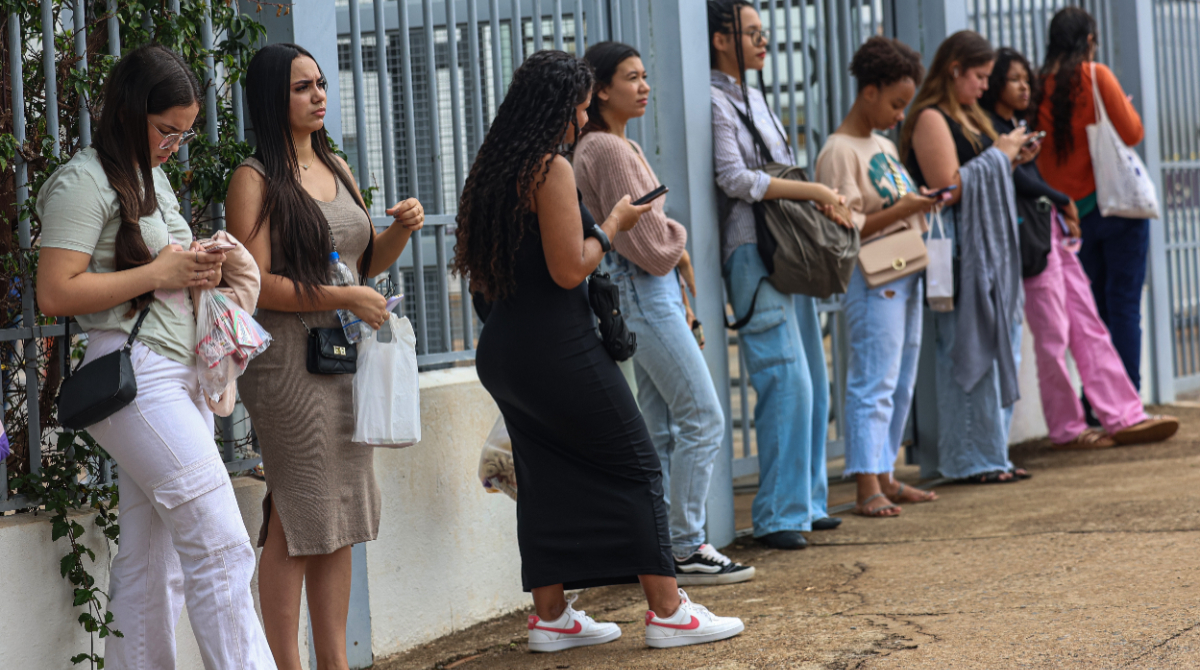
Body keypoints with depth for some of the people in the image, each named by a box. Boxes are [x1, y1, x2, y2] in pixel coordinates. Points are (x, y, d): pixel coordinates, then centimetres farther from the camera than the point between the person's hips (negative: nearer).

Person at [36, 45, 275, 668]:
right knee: (222, 549, -14)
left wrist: (198, 269, 9)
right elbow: (55, 293, -15)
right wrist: (159, 272, -14)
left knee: (153, 563, 5)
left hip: (183, 377, 9)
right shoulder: (85, 182, -8)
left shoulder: (153, 176, 20)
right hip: (135, 377, -9)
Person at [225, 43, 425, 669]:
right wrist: (342, 298, -17)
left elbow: (368, 261, 24)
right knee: (295, 522, -6)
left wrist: (401, 229, 5)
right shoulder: (256, 179, -7)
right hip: (289, 359, -7)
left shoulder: (335, 167, 15)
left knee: (339, 521, 9)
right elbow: (255, 285, -15)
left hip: (346, 358, 7)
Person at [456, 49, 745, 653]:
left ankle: (551, 617, 15)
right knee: (636, 468, 1)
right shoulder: (552, 168, -15)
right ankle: (667, 611, 2)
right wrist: (612, 225, -2)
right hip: (557, 348, -9)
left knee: (547, 477, 13)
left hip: (503, 348, 9)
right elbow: (570, 269, -18)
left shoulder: (494, 168, 11)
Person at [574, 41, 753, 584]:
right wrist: (678, 244, 3)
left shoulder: (624, 146, 17)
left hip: (656, 290, 10)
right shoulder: (605, 150, -14)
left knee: (666, 428, 10)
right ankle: (686, 550, -5)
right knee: (703, 417, -9)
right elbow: (645, 240, -17)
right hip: (642, 290, -10)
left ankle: (666, 550, 13)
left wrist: (681, 299, 13)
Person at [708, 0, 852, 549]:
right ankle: (779, 516, -7)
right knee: (787, 382, -13)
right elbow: (734, 178, -18)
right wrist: (813, 190, -16)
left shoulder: (752, 96, 18)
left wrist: (822, 198, 6)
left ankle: (807, 503, 20)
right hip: (752, 255, -10)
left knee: (811, 383, 11)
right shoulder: (714, 101, -10)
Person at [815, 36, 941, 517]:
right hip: (872, 278, -9)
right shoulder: (839, 152, -11)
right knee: (873, 381, -12)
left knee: (901, 383, 11)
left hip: (905, 274, 9)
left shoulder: (884, 145, 17)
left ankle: (885, 478, 17)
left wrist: (922, 203, 5)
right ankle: (867, 487, -14)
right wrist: (902, 210, -21)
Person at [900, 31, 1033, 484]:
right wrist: (999, 155, -11)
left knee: (1001, 346, 10)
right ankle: (970, 459, -1)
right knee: (969, 350, -7)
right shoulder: (931, 119, -10)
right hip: (960, 256, -10)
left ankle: (991, 453, 16)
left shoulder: (968, 118, 19)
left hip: (989, 251, 10)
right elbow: (949, 187, -19)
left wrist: (1011, 160, 11)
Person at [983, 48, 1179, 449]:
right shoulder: (990, 129, -7)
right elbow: (1018, 181, -15)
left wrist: (1063, 216, 3)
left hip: (1053, 230, 9)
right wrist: (1064, 202, -3)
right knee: (1053, 335, -5)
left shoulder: (1018, 126, 20)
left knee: (1089, 326, 4)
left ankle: (1123, 417, 2)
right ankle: (1067, 429, 3)